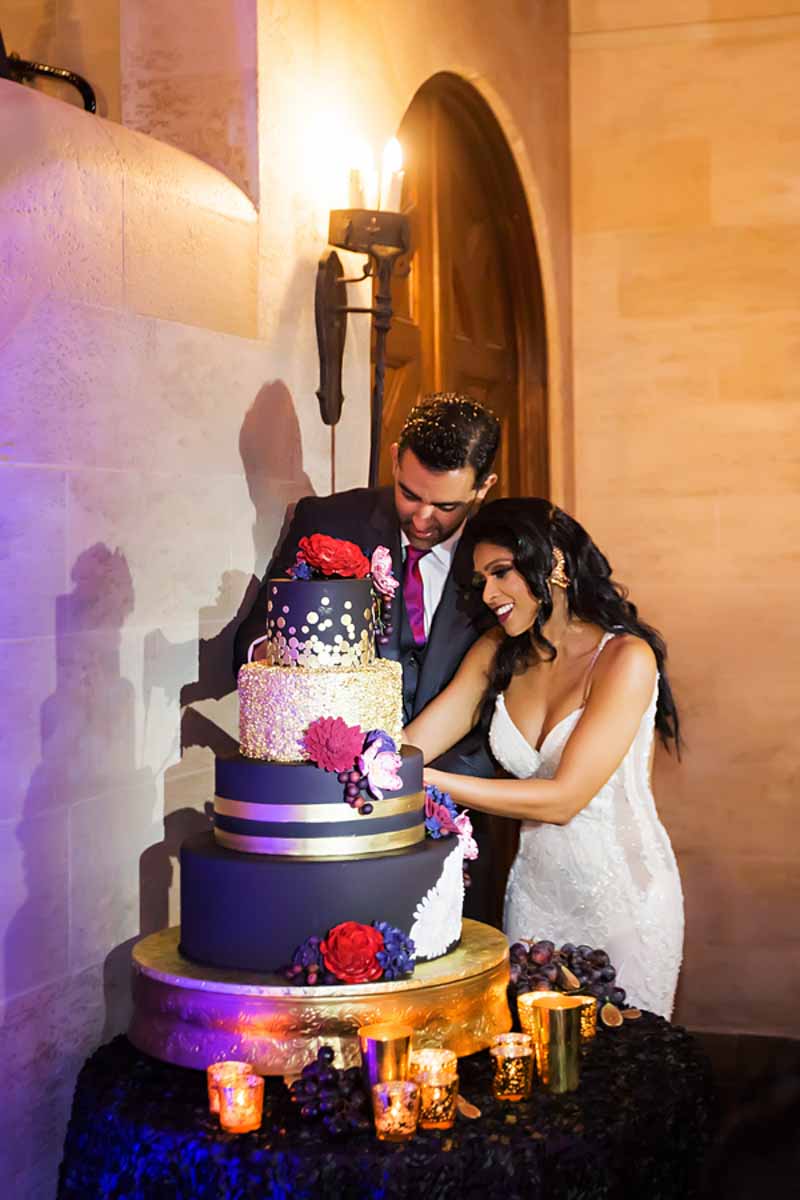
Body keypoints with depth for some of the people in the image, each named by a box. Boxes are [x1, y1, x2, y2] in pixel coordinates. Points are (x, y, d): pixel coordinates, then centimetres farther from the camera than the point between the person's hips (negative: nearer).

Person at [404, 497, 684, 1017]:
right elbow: (406, 749, -8)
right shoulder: (497, 653, 0)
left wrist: (430, 781, -30)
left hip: (621, 892, -5)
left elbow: (563, 798, -25)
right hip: (535, 890, 5)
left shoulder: (625, 658, -19)